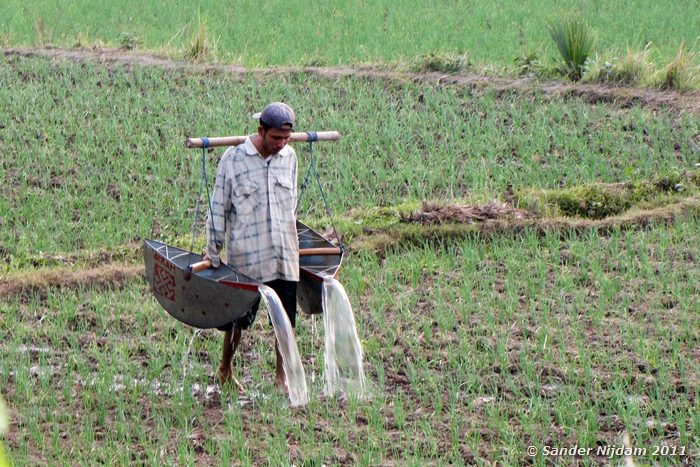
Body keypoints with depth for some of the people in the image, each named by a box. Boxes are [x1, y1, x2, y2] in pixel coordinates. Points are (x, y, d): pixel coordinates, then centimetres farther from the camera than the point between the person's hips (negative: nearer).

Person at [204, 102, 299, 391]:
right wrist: (213, 250, 0)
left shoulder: (288, 157, 6)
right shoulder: (233, 159, -8)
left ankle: (282, 376, 16)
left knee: (286, 319, 4)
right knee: (238, 317, 5)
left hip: (285, 255, 4)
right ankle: (225, 370, 25)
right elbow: (219, 207, -1)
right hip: (246, 255, -4)